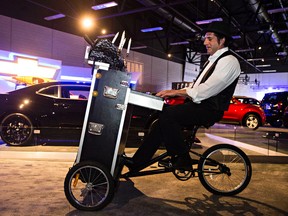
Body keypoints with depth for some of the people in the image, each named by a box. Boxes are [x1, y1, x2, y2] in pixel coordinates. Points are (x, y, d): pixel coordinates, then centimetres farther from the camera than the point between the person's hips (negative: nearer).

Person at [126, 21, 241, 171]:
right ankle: (137, 161, 0)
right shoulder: (213, 60, 23)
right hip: (198, 105, 9)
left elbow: (206, 90, -20)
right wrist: (175, 93, 6)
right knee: (161, 119, -3)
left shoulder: (229, 61, -8)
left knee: (167, 114, -26)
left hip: (209, 110, -9)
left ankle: (183, 161, -13)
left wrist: (176, 92, -17)